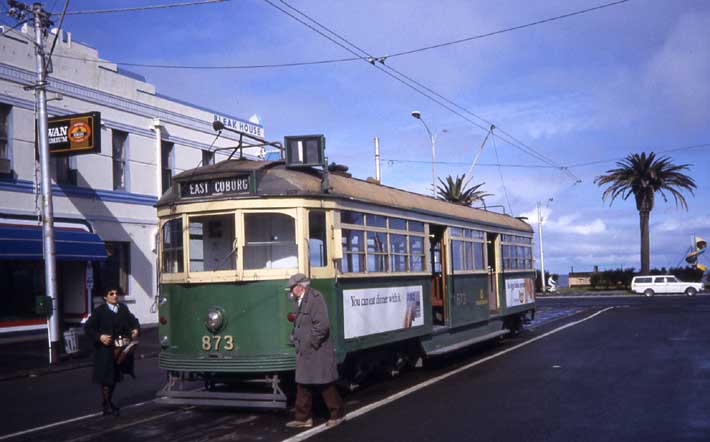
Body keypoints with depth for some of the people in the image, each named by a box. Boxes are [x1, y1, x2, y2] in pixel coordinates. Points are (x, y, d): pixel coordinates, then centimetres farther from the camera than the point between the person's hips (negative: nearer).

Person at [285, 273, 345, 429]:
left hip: (317, 352, -9)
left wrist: (311, 344, -19)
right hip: (304, 352, 9)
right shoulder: (302, 301, 12)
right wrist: (294, 336, 7)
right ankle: (303, 418, 20)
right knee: (303, 385, 12)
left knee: (325, 386, 2)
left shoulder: (315, 298, -16)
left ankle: (337, 415, 17)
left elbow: (322, 325, -23)